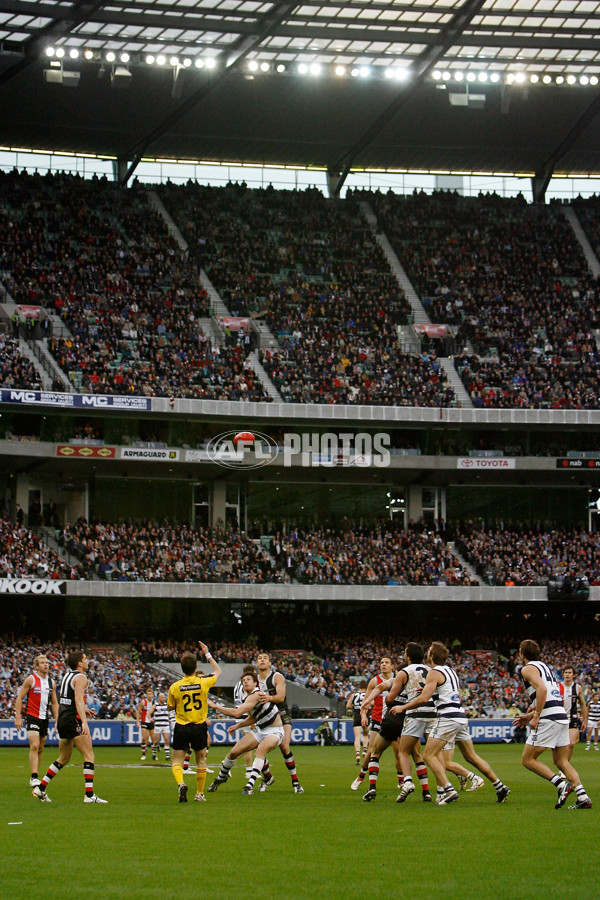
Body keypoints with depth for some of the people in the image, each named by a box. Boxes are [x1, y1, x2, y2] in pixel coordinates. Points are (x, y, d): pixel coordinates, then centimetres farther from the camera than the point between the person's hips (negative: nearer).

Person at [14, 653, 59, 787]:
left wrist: (57, 720, 11)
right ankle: (34, 778, -22)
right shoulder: (31, 679, -6)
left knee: (40, 749, 10)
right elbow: (19, 698, -5)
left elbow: (54, 703, 18)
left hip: (44, 718, 6)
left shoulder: (51, 682, 11)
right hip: (32, 716, -6)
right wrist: (18, 717, -12)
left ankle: (35, 776, 20)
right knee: (34, 746, -18)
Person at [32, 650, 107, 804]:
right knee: (89, 756, -7)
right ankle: (89, 795, -14)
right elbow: (79, 699, -21)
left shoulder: (66, 676, 17)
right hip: (74, 720, -9)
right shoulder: (80, 677, -9)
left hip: (62, 720, 9)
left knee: (63, 759, 19)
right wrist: (84, 722, -30)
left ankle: (40, 788, 16)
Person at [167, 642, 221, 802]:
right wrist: (207, 654, 19)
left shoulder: (175, 687, -9)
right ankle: (200, 793, 18)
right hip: (199, 727, 1)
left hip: (181, 728, -1)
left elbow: (169, 707, 5)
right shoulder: (203, 683, -8)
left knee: (177, 761, 6)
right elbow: (218, 671, 13)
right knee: (201, 760, 17)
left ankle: (181, 783, -21)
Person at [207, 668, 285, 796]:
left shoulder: (256, 695, -24)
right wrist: (237, 726, 12)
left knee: (261, 749, -39)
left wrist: (215, 706, -23)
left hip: (274, 732, -9)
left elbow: (237, 713, -32)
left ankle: (250, 785, -42)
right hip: (260, 729, 9)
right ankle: (221, 776, 30)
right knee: (234, 752, 3)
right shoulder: (249, 698, 6)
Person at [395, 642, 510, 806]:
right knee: (471, 756, 15)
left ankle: (448, 790, -19)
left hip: (447, 717, -9)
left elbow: (423, 698, -17)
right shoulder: (451, 671, 18)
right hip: (461, 715, 9)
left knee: (429, 755, -6)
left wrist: (403, 707, -6)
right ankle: (500, 787, 13)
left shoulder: (434, 673, -7)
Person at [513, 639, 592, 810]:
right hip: (562, 715, 9)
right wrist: (529, 715, 30)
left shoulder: (528, 669, -2)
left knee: (528, 759, -2)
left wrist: (536, 717, -18)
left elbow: (542, 689, -20)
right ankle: (583, 797, -1)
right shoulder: (544, 666, 25)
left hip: (548, 719, -9)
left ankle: (561, 784, -15)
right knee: (561, 761, 13)